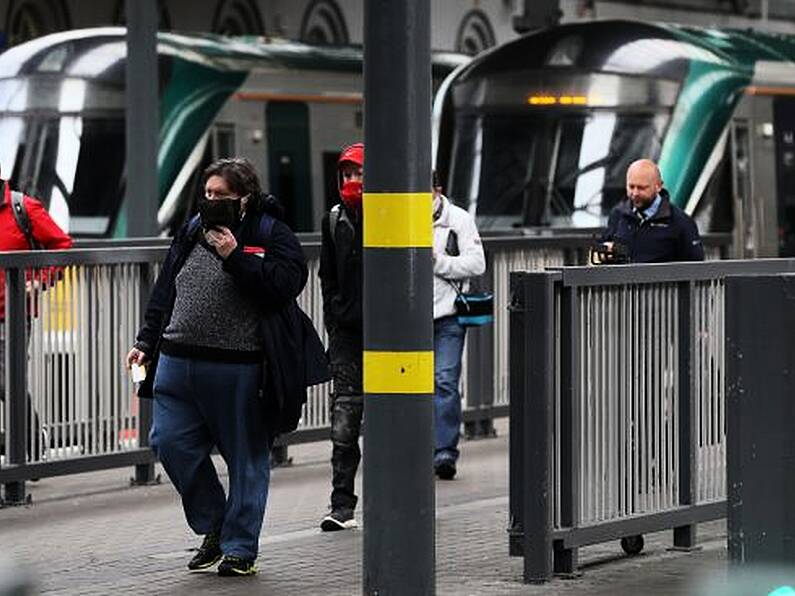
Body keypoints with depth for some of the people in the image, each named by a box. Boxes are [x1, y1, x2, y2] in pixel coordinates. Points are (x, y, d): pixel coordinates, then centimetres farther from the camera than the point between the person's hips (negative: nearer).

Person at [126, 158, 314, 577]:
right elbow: (165, 292, 21)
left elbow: (286, 285, -19)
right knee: (170, 442, 0)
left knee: (245, 455, 2)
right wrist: (146, 342, 19)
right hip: (178, 362, 5)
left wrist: (236, 257, -21)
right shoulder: (193, 232, 13)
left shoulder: (271, 234, -3)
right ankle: (213, 527, 19)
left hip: (237, 369, -5)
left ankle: (239, 547, 13)